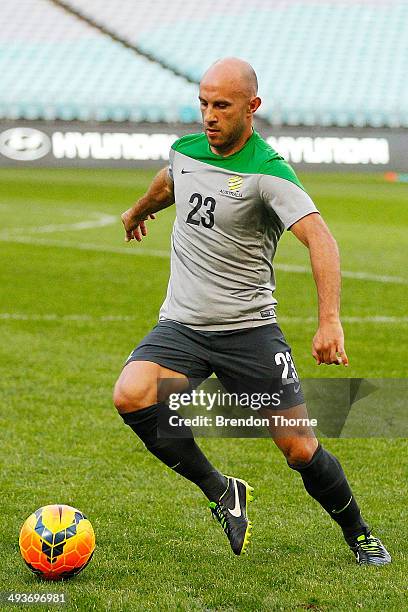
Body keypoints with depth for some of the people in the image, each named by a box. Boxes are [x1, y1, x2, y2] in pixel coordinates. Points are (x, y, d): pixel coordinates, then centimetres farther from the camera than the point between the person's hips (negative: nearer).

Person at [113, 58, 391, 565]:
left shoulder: (267, 172, -16)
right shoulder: (185, 150, 3)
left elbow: (319, 237, -29)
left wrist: (330, 321, -43)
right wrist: (138, 211, 51)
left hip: (249, 330, -4)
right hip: (180, 327, 4)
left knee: (300, 448, -6)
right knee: (130, 395, -24)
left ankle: (359, 536, 22)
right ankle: (221, 493, -4)